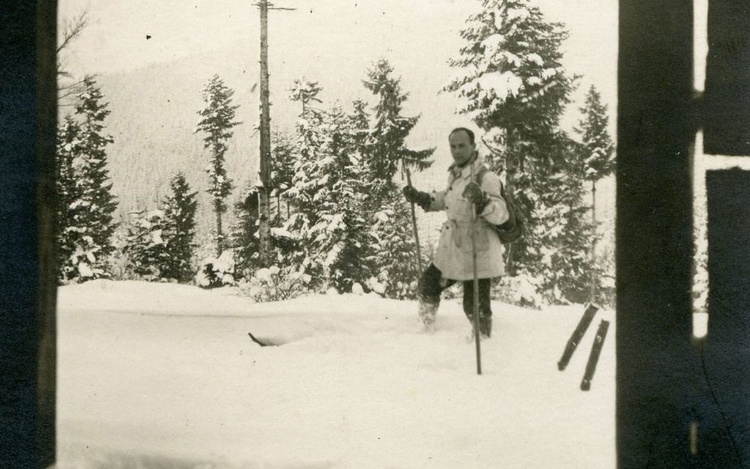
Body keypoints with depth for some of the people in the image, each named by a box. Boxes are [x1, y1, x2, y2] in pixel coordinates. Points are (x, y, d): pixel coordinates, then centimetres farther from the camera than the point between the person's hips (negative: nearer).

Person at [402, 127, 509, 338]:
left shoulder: (486, 178, -18)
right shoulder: (454, 174, 7)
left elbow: (500, 214, -27)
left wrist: (482, 200, -45)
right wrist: (421, 198, 18)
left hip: (477, 255, -8)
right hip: (451, 252, 8)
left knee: (475, 308, -5)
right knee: (426, 289, 20)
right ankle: (428, 330, 43)